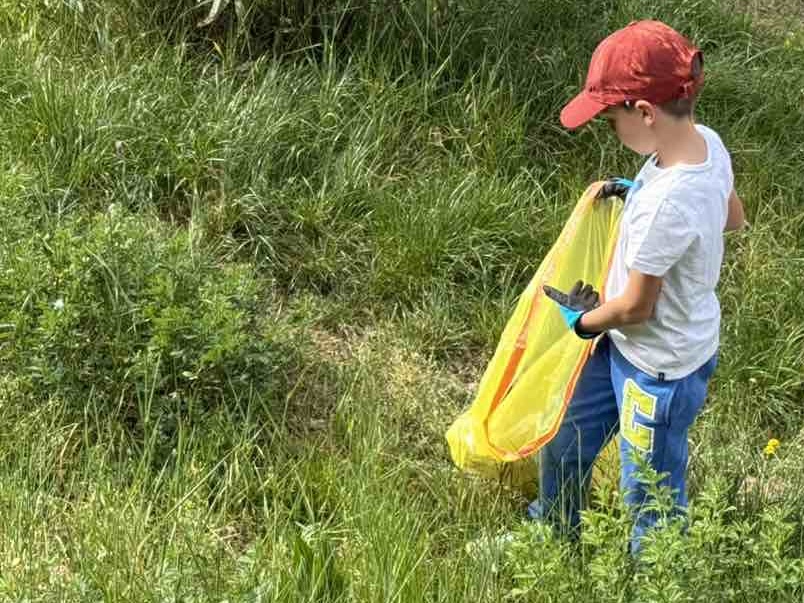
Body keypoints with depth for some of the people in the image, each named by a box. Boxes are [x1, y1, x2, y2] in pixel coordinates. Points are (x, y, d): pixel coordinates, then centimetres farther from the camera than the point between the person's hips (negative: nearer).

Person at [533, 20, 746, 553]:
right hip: (627, 347, 9)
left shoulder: (664, 207, -38)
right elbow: (733, 216, 9)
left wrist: (583, 319, -4)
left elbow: (635, 308, -25)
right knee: (564, 444, 26)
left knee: (651, 496, 15)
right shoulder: (707, 142, -12)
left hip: (659, 366, -9)